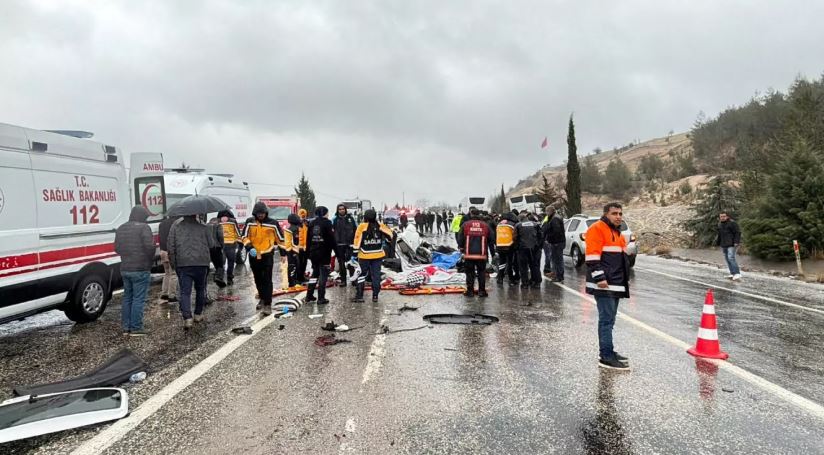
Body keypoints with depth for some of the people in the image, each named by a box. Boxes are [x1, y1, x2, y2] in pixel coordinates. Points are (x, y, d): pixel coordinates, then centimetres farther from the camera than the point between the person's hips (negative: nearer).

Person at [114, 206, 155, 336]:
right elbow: (149, 246, -20)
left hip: (125, 269, 7)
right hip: (141, 269, -7)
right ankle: (136, 328, 0)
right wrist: (151, 258, -5)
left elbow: (117, 248, 15)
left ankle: (126, 327, 19)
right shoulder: (143, 227, -12)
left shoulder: (121, 228, 13)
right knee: (138, 299, -2)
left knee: (127, 298, 15)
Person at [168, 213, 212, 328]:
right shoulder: (204, 227, 2)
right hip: (201, 263, 0)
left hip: (183, 264, 0)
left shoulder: (176, 226, 4)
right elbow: (211, 244, 4)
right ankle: (198, 314, 26)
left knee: (185, 292, -1)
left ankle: (187, 318, -14)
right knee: (200, 289, 17)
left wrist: (173, 263, 9)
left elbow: (171, 246, 2)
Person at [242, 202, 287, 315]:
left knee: (267, 280, -8)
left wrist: (283, 253, 5)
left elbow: (280, 238, 4)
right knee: (258, 280, 16)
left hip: (267, 255, -3)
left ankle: (267, 305, -7)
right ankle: (263, 299, 35)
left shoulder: (272, 223, -3)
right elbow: (245, 237, 3)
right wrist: (249, 248, -14)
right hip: (254, 255, 3)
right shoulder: (250, 222, 2)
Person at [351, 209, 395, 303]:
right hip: (378, 255, 2)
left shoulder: (362, 226, -10)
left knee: (362, 274, 9)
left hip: (364, 256, -2)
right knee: (376, 275, 9)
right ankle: (375, 296, 11)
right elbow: (389, 235, 3)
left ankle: (359, 296, 8)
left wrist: (354, 254, -3)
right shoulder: (380, 226, -3)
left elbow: (357, 241, -9)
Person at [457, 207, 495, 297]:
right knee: (481, 272, 10)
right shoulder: (485, 225, 6)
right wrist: (492, 252, 20)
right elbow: (491, 240, 11)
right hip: (482, 254, 1)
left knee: (470, 272, 8)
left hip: (469, 254, -1)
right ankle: (481, 291, 9)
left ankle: (470, 291, 10)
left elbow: (460, 239, 3)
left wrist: (461, 248, 19)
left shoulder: (465, 225, 0)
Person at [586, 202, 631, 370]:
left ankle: (608, 352, 22)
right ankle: (606, 357, -6)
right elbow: (592, 256, -18)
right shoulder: (597, 229, -10)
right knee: (607, 319, -9)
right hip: (603, 284, -10)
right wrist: (599, 278, -23)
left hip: (615, 284, 10)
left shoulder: (617, 232, 22)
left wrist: (625, 279, 26)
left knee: (609, 319, 14)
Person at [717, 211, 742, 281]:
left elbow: (737, 233, -11)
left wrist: (736, 242, -19)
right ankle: (732, 273, 12)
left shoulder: (732, 223, -6)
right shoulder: (720, 224, 17)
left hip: (732, 244, -8)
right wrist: (718, 243, 23)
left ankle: (737, 273, -17)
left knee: (731, 257, -18)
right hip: (724, 245, 8)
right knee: (727, 259, 6)